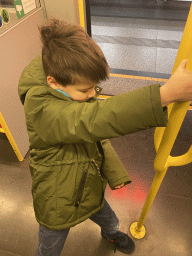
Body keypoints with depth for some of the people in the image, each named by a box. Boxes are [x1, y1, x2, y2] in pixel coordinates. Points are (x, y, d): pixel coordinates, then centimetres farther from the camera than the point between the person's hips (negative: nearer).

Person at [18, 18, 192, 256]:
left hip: (90, 189, 6)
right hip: (58, 203, -5)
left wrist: (114, 173, -8)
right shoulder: (41, 109, -35)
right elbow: (94, 120, -52)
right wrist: (167, 93, -56)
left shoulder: (80, 95, -10)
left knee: (109, 219, 32)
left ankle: (111, 234, 69)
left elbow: (99, 139, 1)